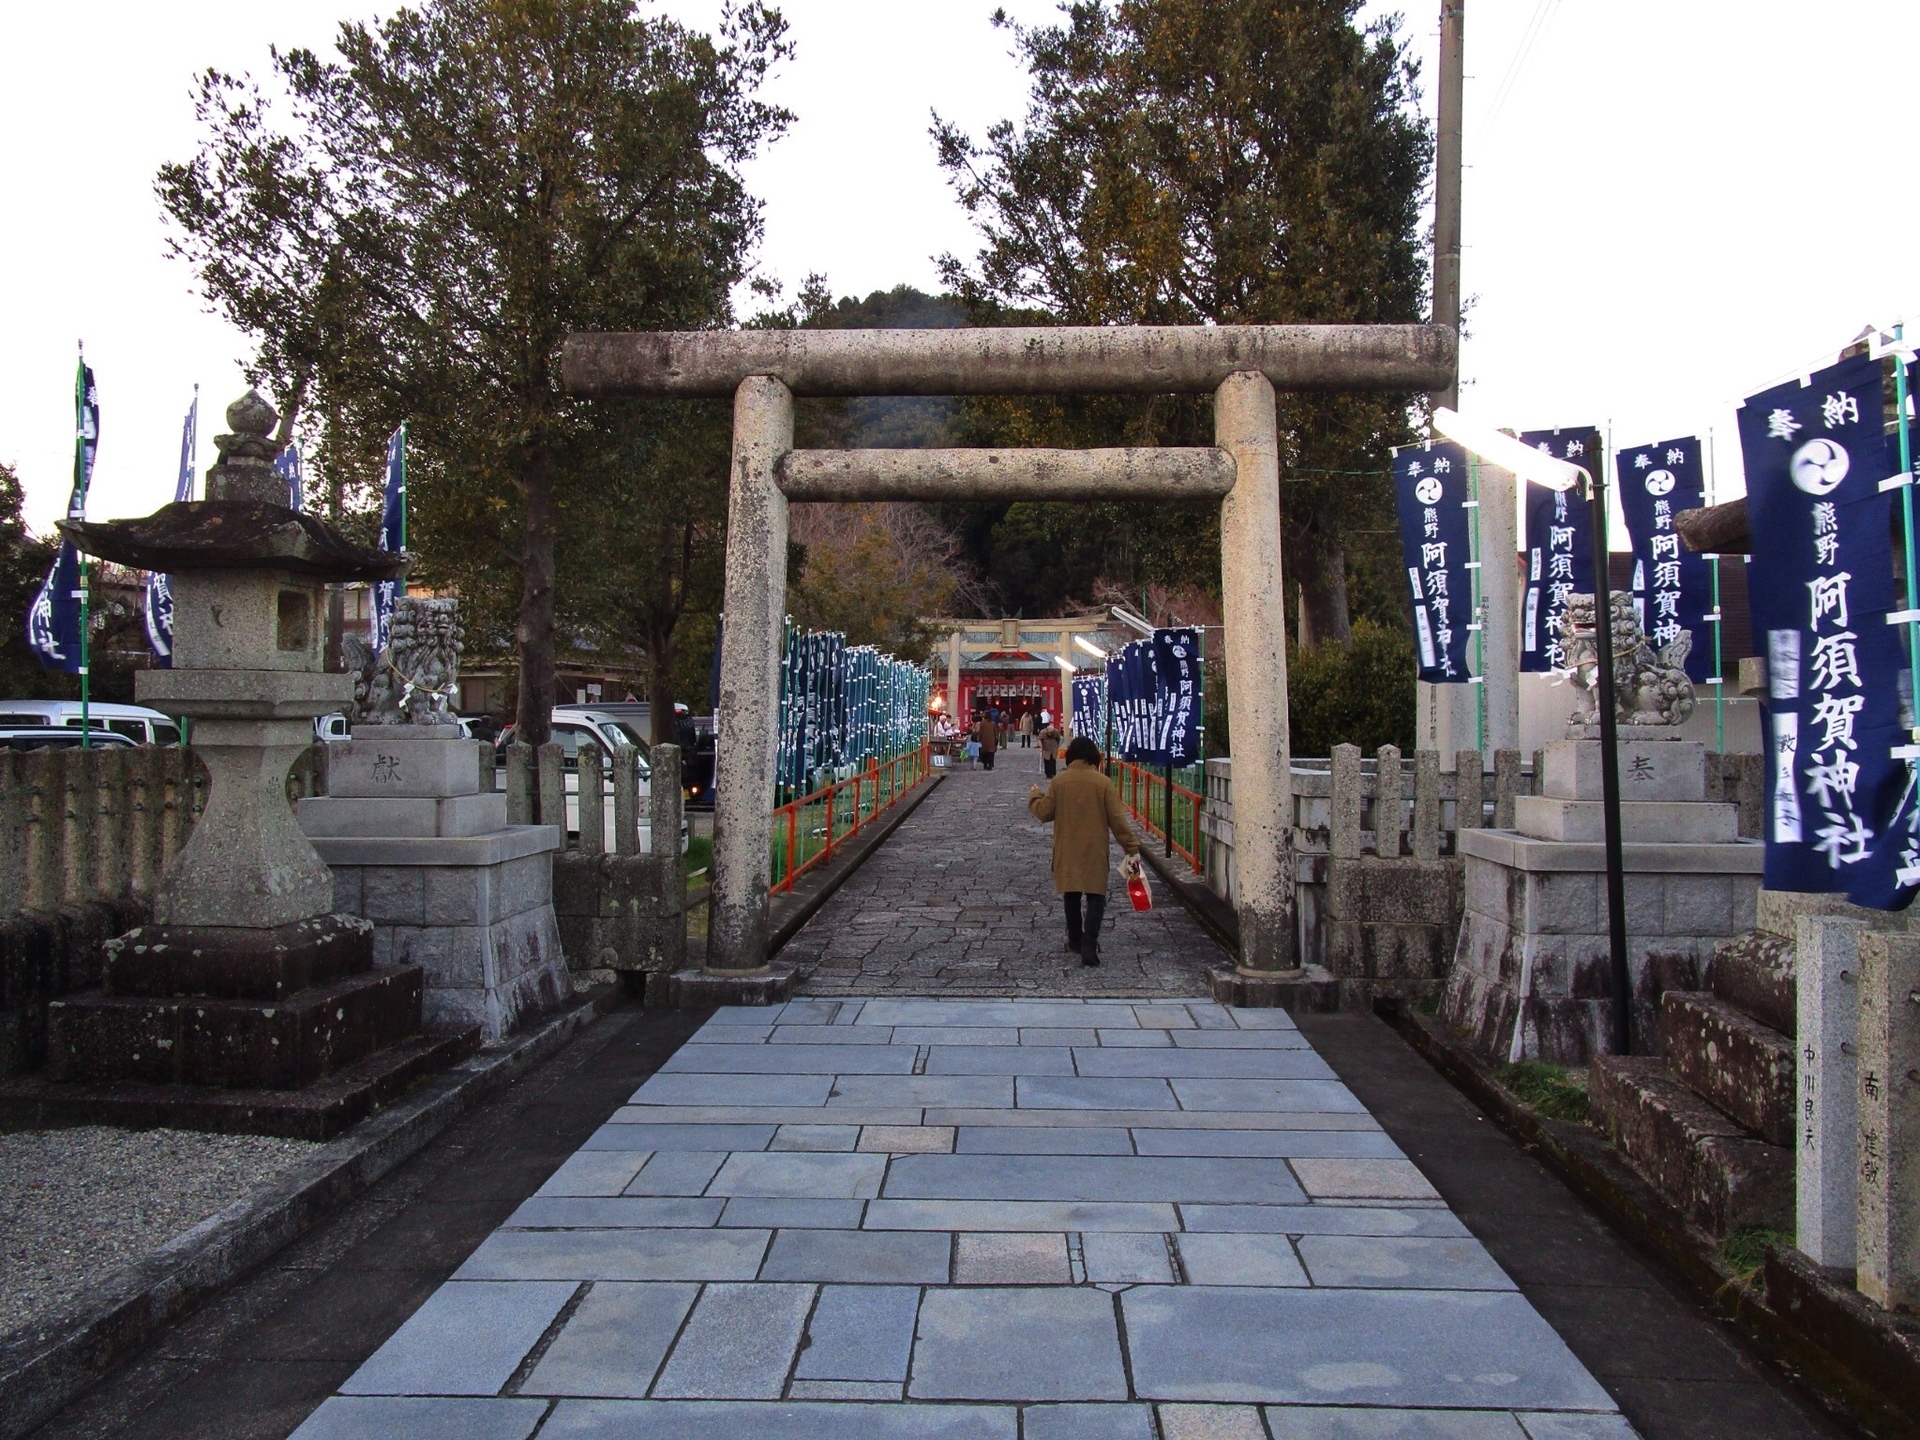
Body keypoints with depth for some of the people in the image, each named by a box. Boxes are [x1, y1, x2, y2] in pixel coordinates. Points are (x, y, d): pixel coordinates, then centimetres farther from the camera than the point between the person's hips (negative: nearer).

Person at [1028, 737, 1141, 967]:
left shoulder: (1059, 781, -5)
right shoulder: (1102, 782, -8)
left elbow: (1044, 813, 1)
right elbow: (1117, 819, -8)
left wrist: (1034, 797, 22)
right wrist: (1131, 848, -1)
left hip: (1066, 851, 2)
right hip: (1095, 851, -2)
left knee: (1071, 895, 19)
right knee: (1096, 897, 2)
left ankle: (1075, 940, 31)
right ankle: (1089, 946, -12)